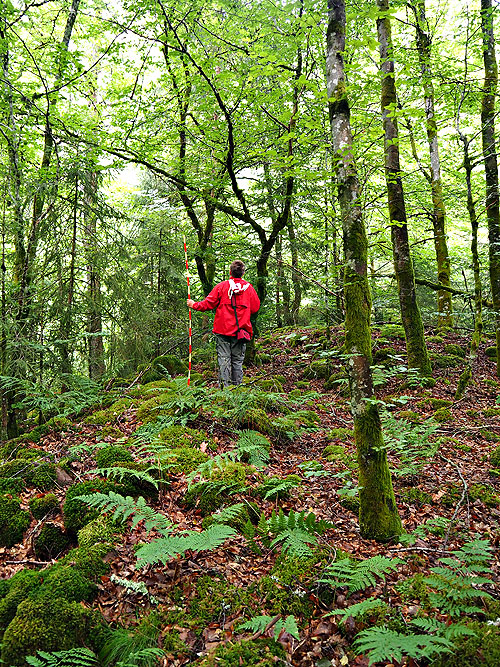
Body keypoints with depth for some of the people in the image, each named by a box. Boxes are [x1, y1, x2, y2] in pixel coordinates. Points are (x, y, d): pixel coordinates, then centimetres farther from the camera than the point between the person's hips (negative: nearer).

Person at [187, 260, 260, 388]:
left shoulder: (222, 286, -3)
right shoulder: (249, 287, 2)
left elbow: (208, 304, 0)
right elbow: (255, 308, 5)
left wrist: (194, 305, 16)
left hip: (223, 330, -1)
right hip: (241, 331, 2)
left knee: (224, 359, 1)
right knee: (238, 361, 8)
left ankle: (224, 387, -2)